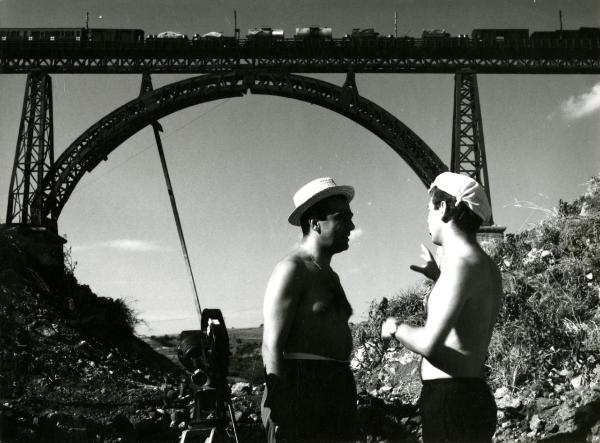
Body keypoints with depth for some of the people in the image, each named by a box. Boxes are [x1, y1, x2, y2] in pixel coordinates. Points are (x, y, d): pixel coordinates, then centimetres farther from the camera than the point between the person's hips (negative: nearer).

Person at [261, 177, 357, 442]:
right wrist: (280, 413, -22)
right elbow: (271, 347, -15)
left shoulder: (329, 275, 20)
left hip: (334, 392, 9)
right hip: (301, 392, -9)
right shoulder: (292, 269, -8)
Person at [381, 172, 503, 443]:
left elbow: (429, 344, -25)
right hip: (474, 397, 10)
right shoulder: (488, 267, 14)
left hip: (451, 402, -10)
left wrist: (396, 328, -5)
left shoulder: (462, 263, -15)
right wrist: (439, 279, 32)